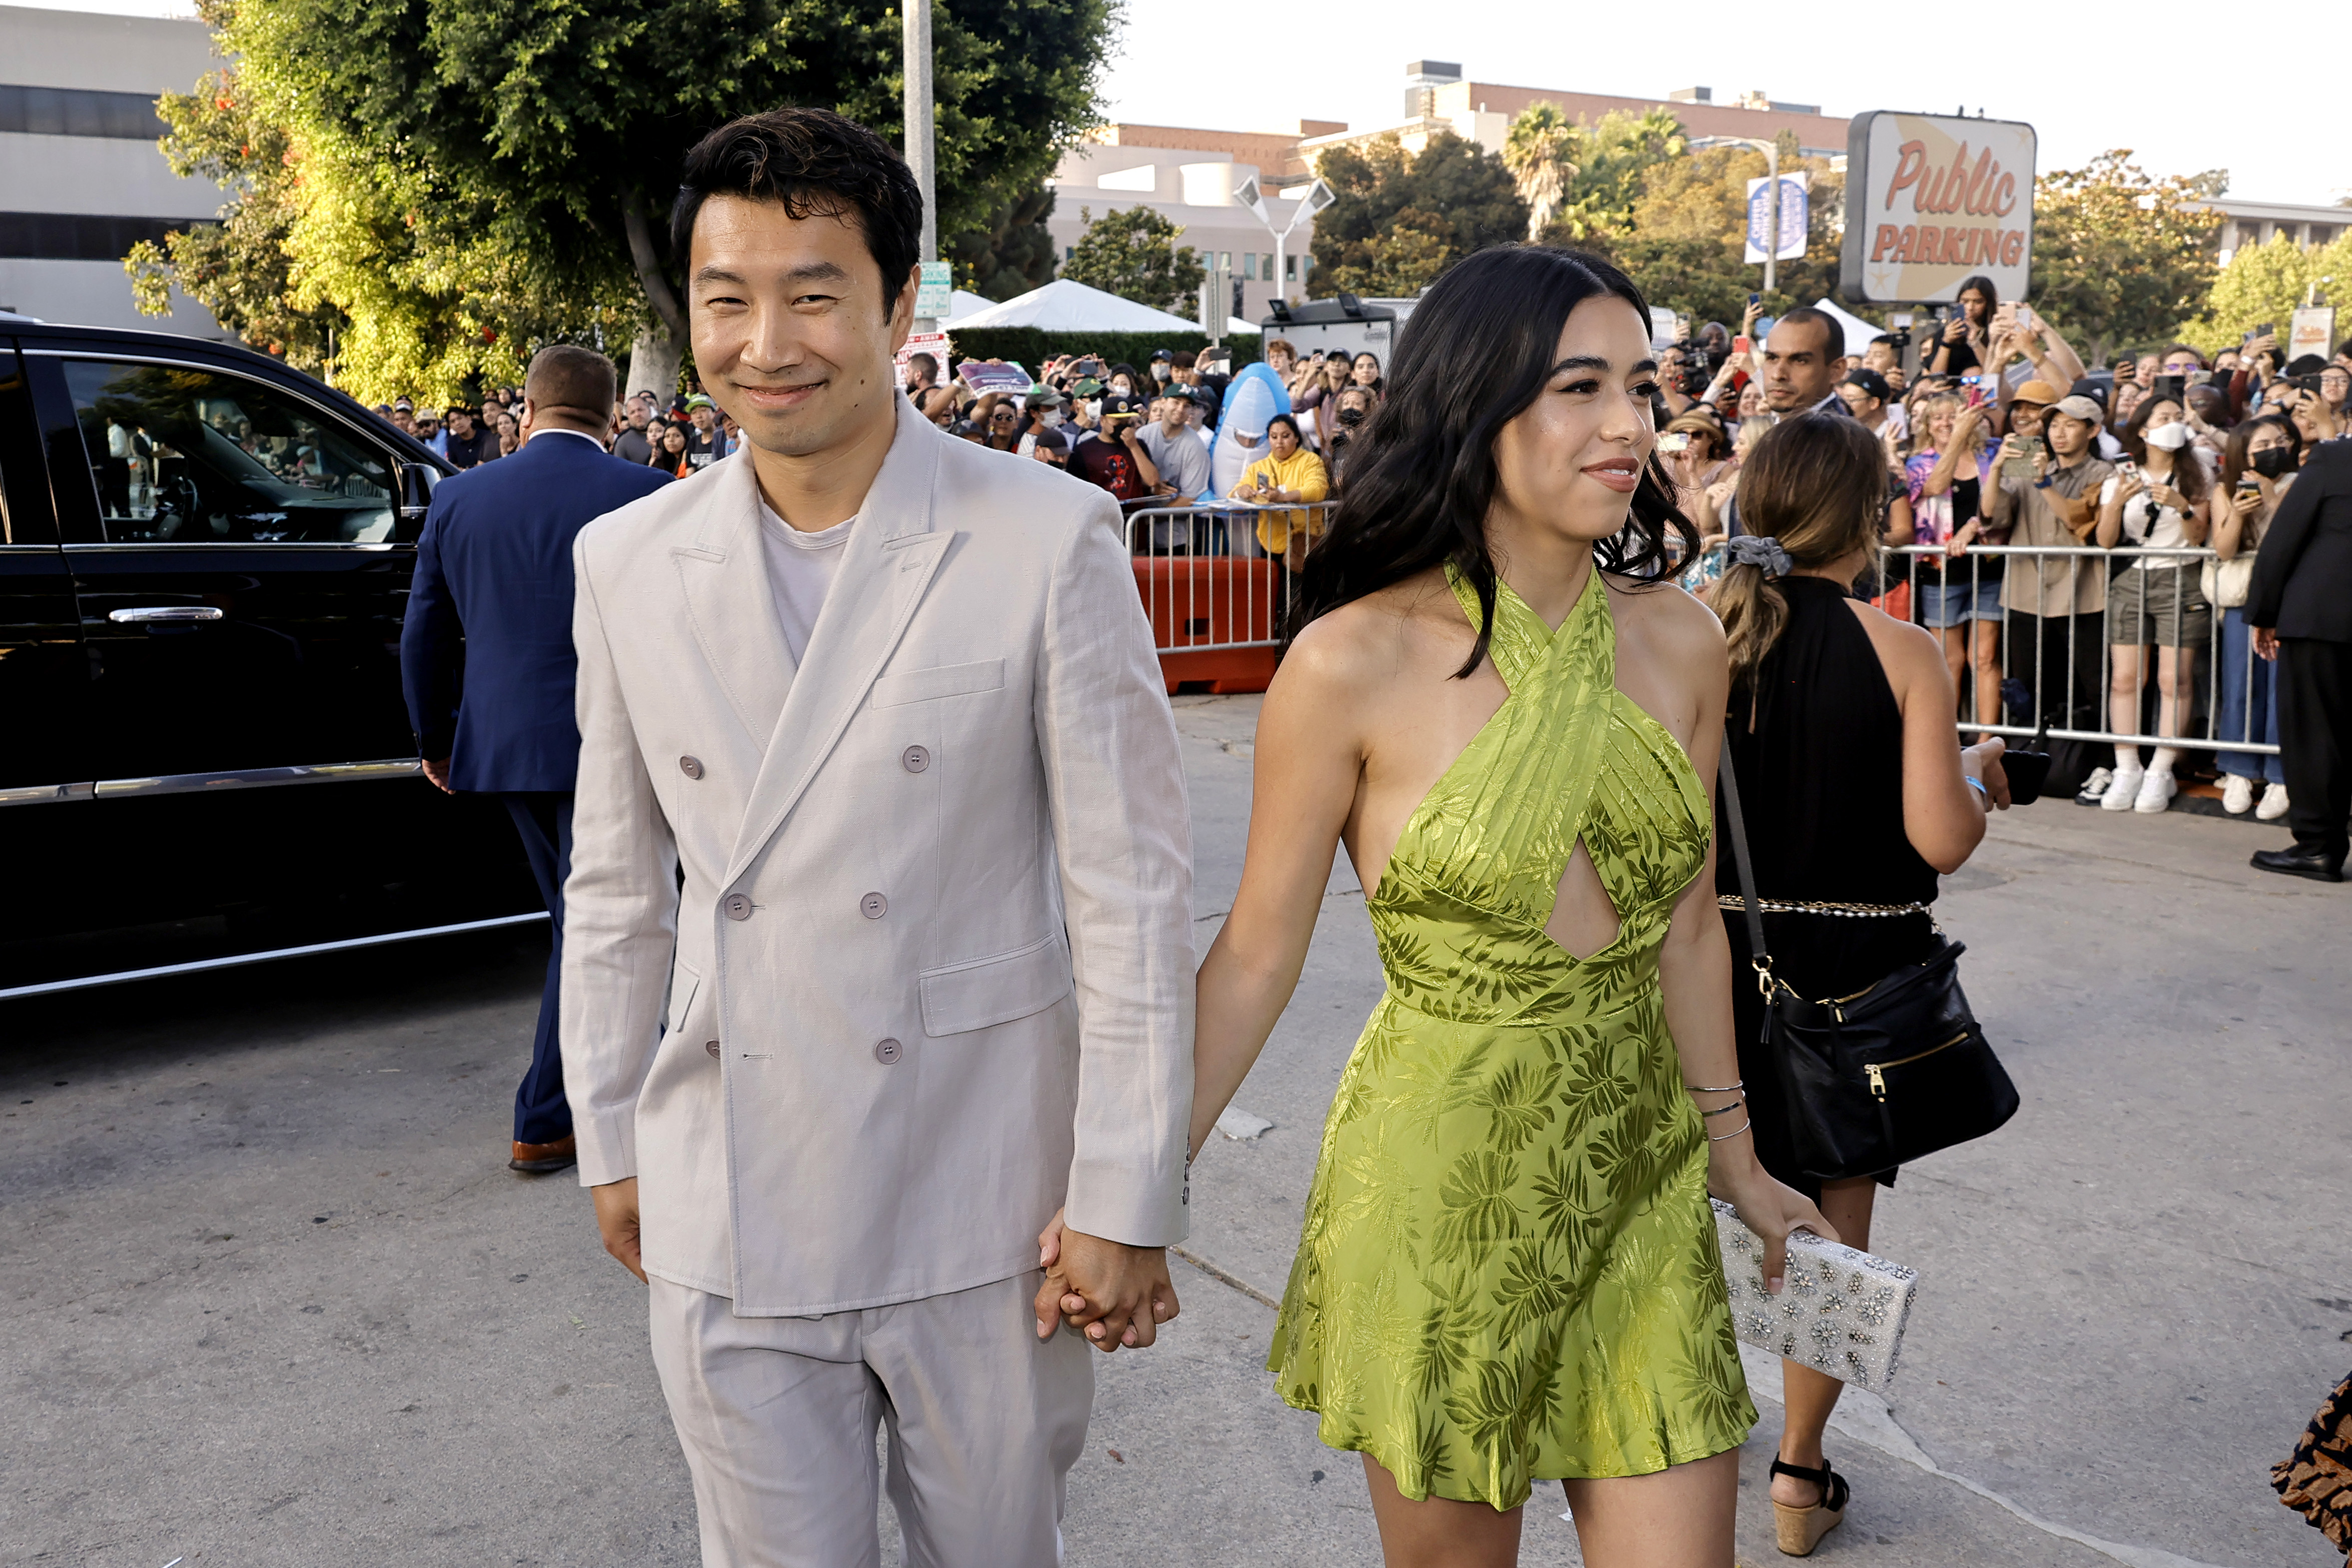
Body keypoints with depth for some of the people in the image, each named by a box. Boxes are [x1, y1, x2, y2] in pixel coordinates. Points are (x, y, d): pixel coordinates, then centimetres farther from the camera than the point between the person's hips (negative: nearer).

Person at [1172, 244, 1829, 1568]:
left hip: (1641, 1173, 4)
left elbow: (1687, 924, 10)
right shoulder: (1355, 662, -14)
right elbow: (1258, 956, -8)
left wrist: (1737, 1158, 17)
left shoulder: (1678, 642, -1)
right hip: (1440, 1178, -3)